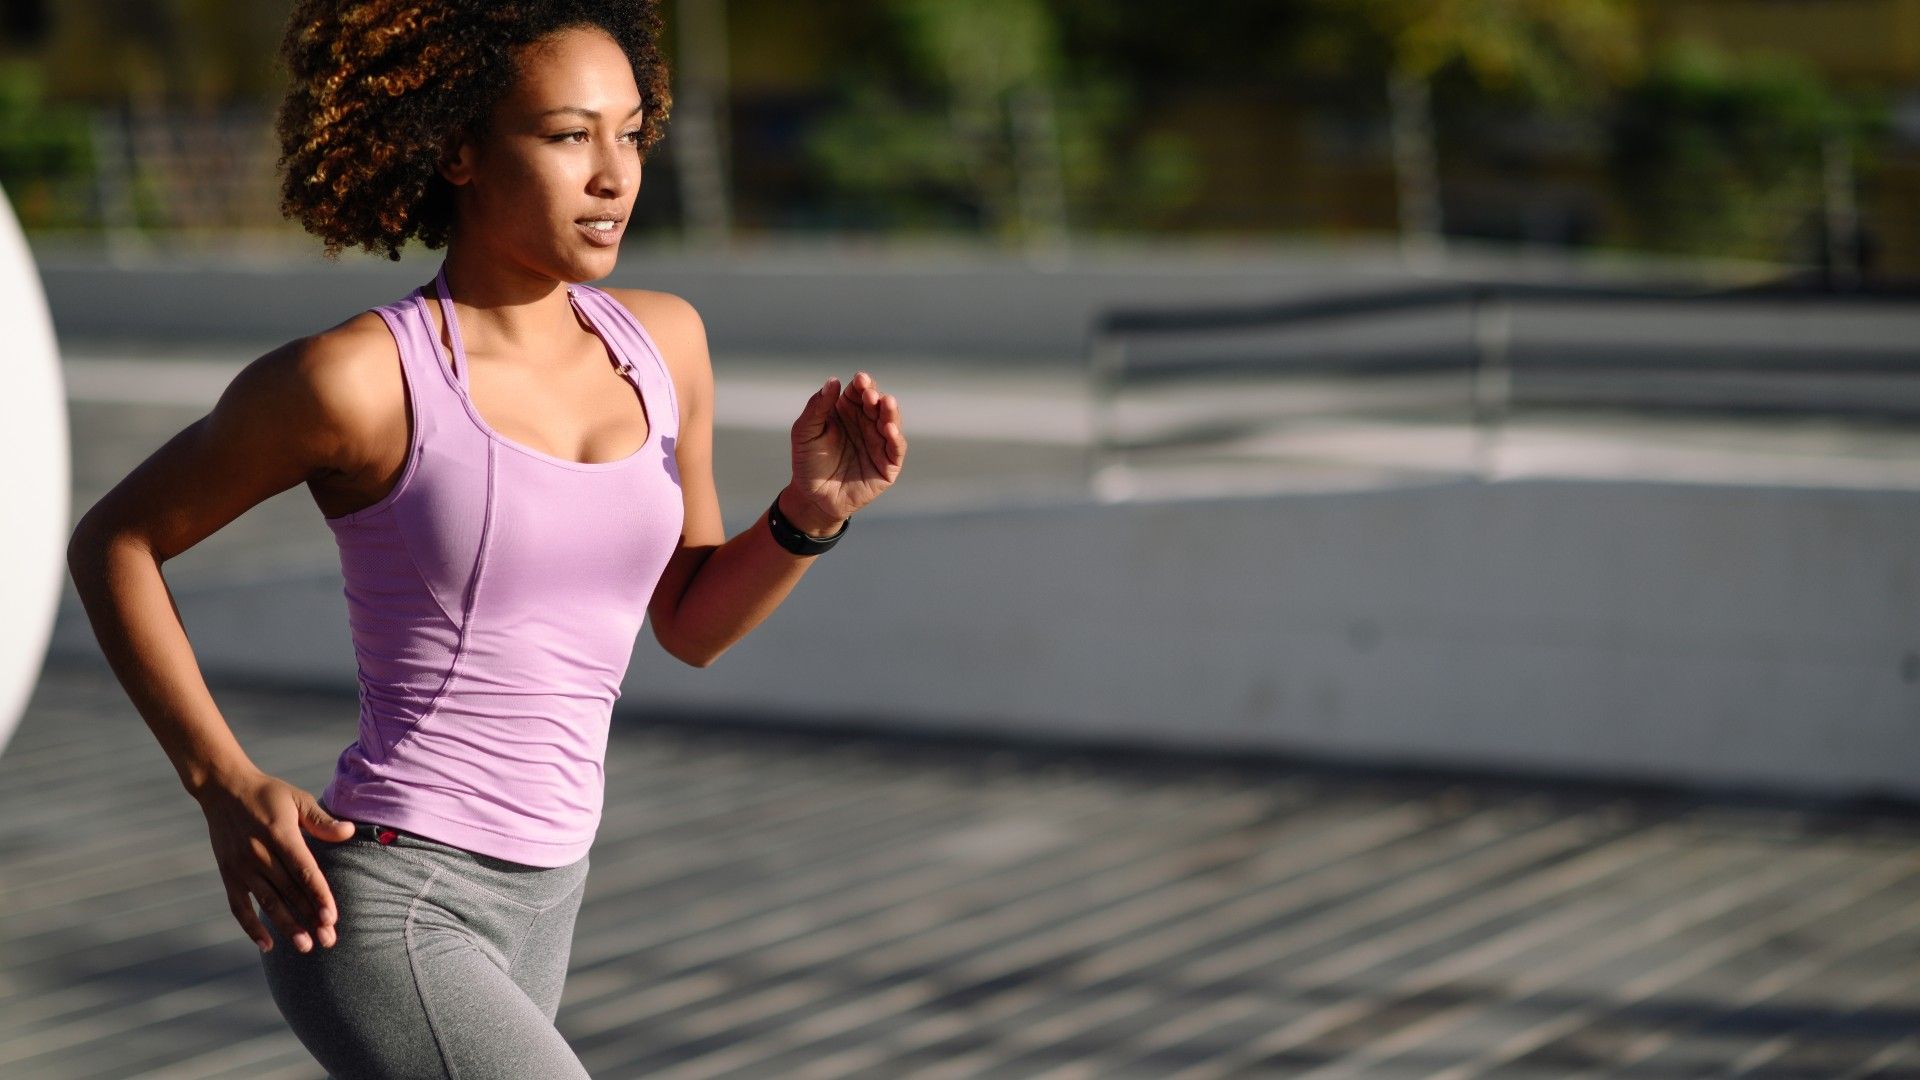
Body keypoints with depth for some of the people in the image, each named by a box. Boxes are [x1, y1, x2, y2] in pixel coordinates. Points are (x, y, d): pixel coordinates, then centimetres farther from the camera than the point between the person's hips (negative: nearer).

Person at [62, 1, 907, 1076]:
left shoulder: (663, 342, 4)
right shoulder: (357, 378, -14)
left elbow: (691, 622, 15)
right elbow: (114, 540, -1)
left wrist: (815, 507, -4)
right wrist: (226, 783, -10)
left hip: (532, 907, 7)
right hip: (376, 915, -7)